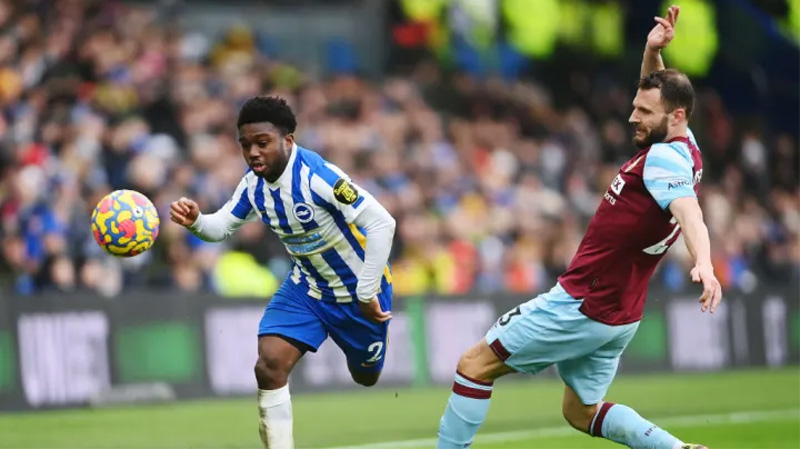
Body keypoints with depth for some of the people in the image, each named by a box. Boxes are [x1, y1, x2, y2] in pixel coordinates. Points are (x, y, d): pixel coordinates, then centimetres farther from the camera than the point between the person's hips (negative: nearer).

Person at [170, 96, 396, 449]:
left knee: (366, 377, 15)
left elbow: (382, 224, -33)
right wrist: (195, 221, -23)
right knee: (269, 366, -16)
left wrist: (367, 293, -29)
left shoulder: (318, 177, -33)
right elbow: (221, 227, 2)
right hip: (307, 285, 5)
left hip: (358, 288, -5)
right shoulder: (254, 184, -11)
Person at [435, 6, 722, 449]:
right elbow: (656, 93, 23)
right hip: (620, 316, 10)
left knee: (475, 363, -1)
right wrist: (653, 52, 3)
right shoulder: (682, 146, 5)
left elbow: (688, 210, -40)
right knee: (581, 411, 19)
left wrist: (703, 263, -59)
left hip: (582, 307, -10)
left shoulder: (666, 159, -22)